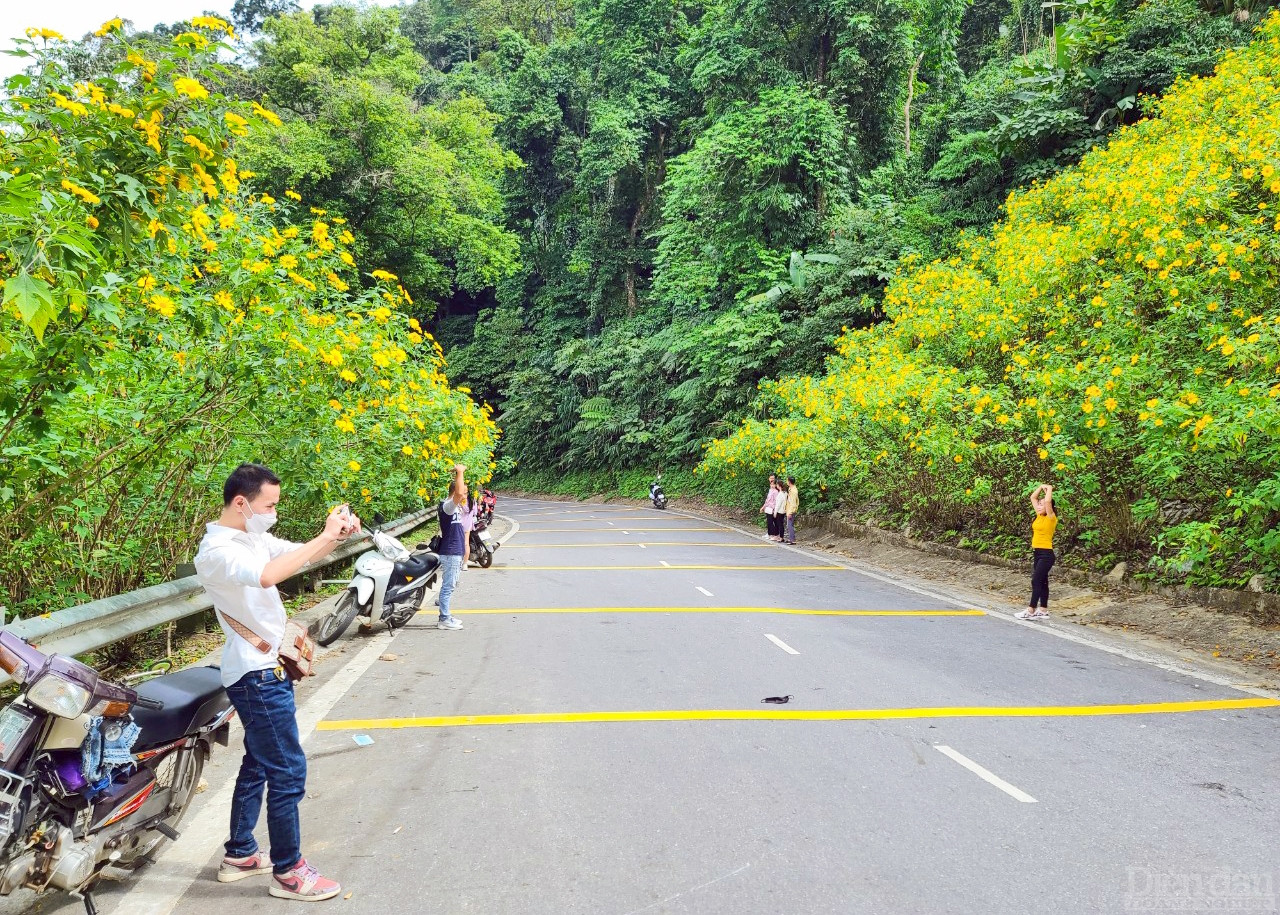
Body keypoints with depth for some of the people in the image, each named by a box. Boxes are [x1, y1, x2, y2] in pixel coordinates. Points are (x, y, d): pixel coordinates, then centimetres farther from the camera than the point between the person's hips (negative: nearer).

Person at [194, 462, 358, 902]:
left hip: (269, 668, 10)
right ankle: (287, 872, 9)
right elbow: (267, 576, -40)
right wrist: (324, 536, -34)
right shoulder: (217, 549, -21)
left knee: (258, 764, 20)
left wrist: (338, 535, -5)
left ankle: (239, 854, 33)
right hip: (257, 674, -10)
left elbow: (300, 556, 16)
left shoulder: (254, 537, 6)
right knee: (288, 772, -3)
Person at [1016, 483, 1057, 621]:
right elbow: (1033, 498, 16)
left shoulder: (1051, 518, -11)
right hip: (1037, 552, 9)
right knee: (1041, 582, 10)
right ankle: (1043, 611, 15)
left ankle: (1031, 611, -8)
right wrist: (1041, 486, 9)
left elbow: (1048, 501, -27)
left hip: (1046, 554, -9)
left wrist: (1049, 489, -13)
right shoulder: (1039, 516, 10)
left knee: (1036, 581, -9)